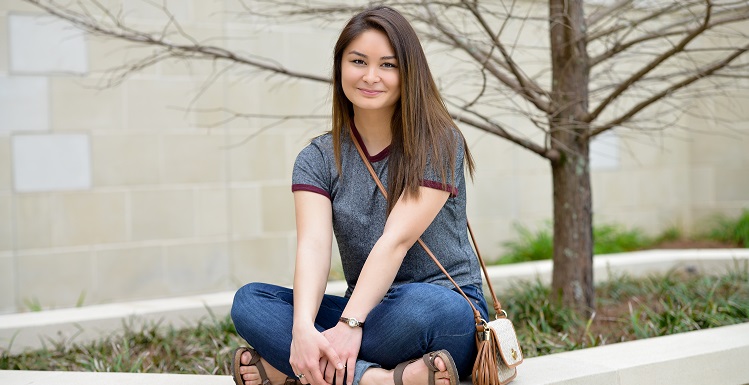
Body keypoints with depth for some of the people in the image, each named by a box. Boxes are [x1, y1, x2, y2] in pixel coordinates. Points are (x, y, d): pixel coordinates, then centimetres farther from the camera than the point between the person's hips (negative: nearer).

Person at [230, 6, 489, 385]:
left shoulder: (439, 144, -6)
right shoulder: (319, 159, 4)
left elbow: (397, 239, -19)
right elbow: (313, 245, -13)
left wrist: (349, 324, -30)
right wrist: (303, 328, -32)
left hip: (447, 308, -4)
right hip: (365, 308, 4)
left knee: (421, 305, -39)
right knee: (249, 301, -18)